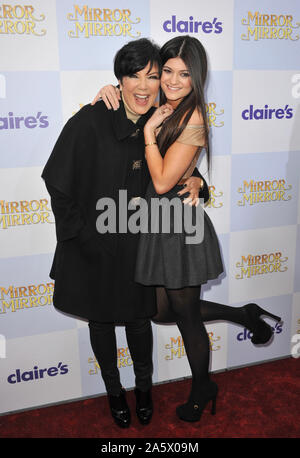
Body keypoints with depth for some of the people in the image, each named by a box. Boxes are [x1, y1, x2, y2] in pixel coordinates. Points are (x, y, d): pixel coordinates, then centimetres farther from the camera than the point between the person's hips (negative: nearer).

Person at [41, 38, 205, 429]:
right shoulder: (90, 121, -16)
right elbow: (58, 182, -11)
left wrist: (195, 180, -9)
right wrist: (80, 234, -10)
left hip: (138, 243, 3)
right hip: (94, 243, -2)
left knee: (138, 317, 16)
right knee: (101, 320, 16)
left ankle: (144, 386, 43)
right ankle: (114, 390, 42)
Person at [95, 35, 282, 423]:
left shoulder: (192, 120, -17)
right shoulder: (164, 110, 7)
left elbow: (162, 180, -21)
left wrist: (149, 130, -16)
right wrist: (113, 91, 1)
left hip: (179, 224, -9)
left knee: (186, 316, 9)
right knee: (164, 312, 18)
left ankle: (201, 392, 36)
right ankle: (244, 315, 32)